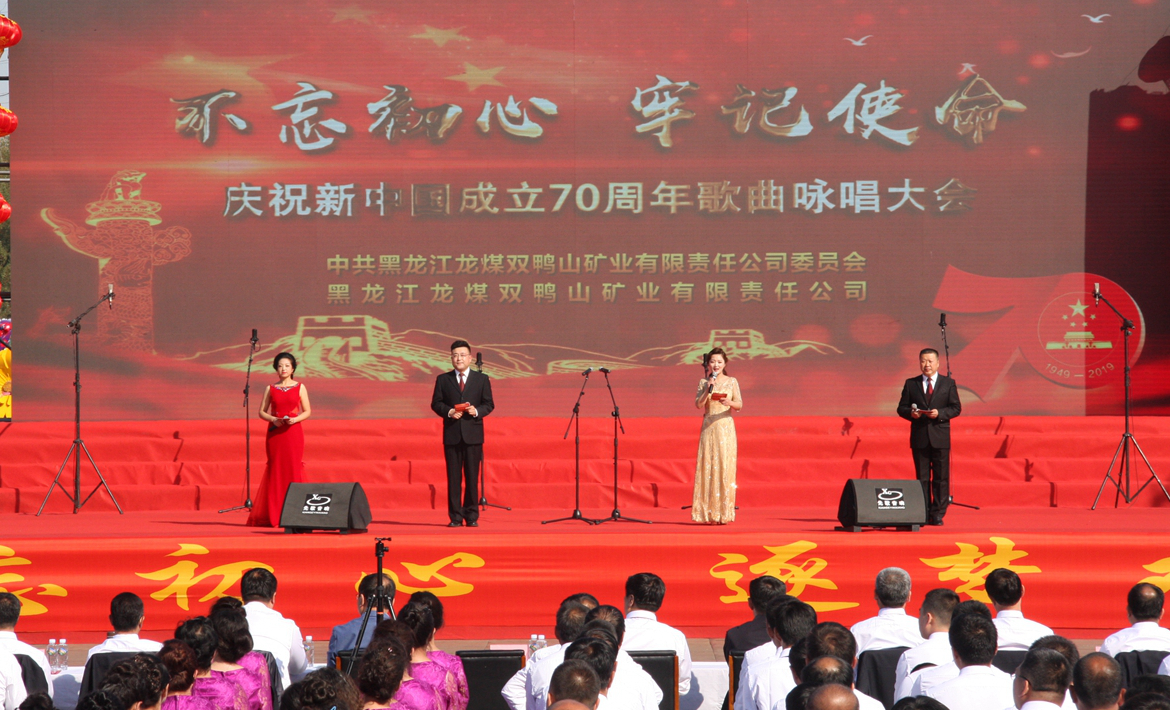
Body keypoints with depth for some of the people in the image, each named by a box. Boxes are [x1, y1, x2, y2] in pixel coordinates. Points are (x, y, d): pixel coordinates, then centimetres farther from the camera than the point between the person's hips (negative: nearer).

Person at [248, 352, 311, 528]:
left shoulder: (300, 387, 7)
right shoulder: (270, 389, 9)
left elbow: (307, 411, 6)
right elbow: (262, 411, 8)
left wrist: (295, 419, -12)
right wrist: (273, 419, -11)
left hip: (293, 432, -1)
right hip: (274, 433, 1)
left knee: (294, 468, -7)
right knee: (275, 469, -2)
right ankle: (273, 515, 0)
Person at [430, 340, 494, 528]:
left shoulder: (481, 379, 8)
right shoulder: (443, 379, 9)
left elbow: (489, 404, 5)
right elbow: (436, 403, 5)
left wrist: (477, 411, -14)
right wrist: (449, 412, -13)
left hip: (473, 434, 0)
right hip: (452, 435, 0)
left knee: (472, 477, 1)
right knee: (453, 477, 0)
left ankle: (471, 516, 6)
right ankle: (455, 517, 4)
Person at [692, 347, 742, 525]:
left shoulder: (731, 382, 5)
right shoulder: (703, 382, 7)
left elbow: (739, 405, -1)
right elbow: (699, 404, -2)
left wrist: (730, 403, -21)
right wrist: (708, 389, -13)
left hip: (726, 427, -1)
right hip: (708, 428, 1)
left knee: (725, 467, -4)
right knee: (708, 466, -3)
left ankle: (723, 513, -2)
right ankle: (708, 512, 1)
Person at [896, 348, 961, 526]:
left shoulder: (948, 383, 6)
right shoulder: (911, 384, 9)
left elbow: (956, 408, 2)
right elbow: (901, 408, 8)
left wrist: (939, 413, -15)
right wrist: (911, 413, -13)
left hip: (940, 437, -1)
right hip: (919, 437, 1)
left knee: (941, 477, -2)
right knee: (922, 477, 3)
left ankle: (937, 514, 2)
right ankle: (924, 514, 7)